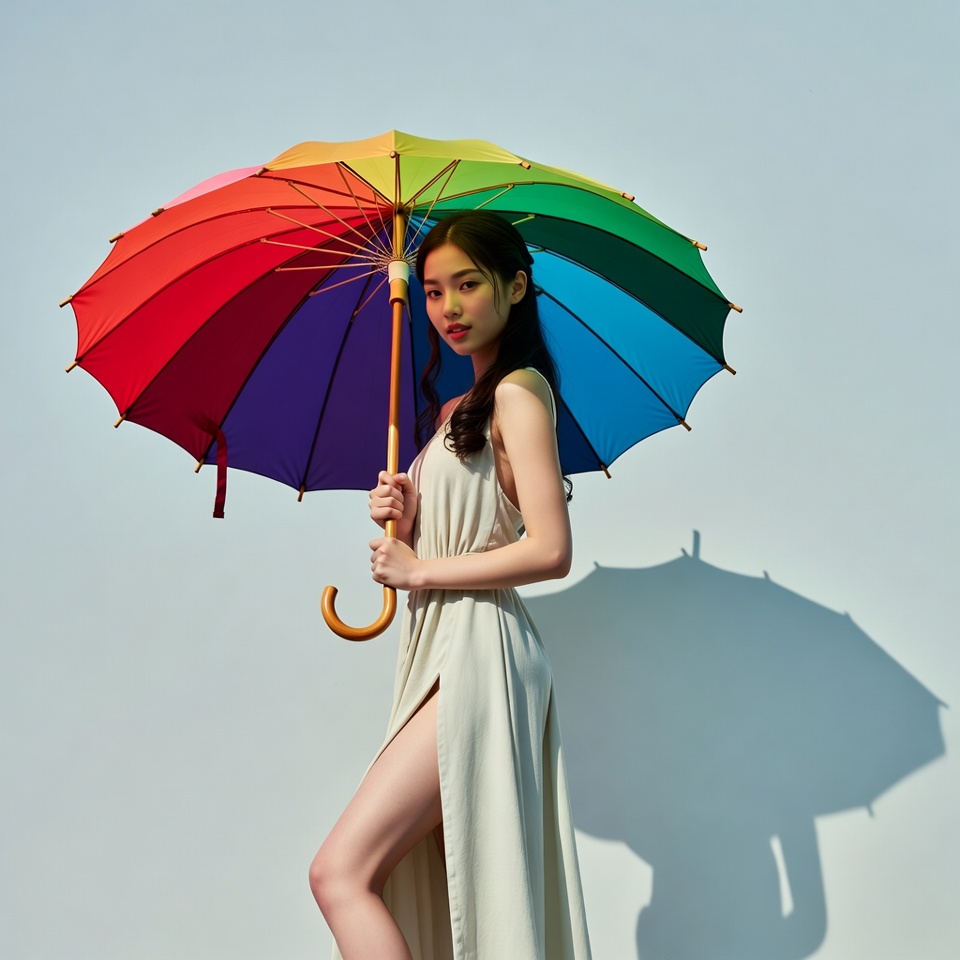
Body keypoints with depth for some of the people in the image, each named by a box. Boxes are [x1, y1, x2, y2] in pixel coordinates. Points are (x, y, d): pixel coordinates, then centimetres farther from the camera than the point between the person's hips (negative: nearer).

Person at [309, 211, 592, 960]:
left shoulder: (519, 392, -7)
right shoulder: (461, 408, 20)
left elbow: (549, 551, -17)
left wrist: (420, 570, -10)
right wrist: (405, 519, 0)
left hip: (479, 653, -9)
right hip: (443, 652, 9)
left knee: (339, 871, -12)